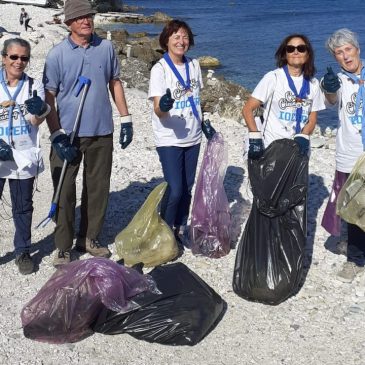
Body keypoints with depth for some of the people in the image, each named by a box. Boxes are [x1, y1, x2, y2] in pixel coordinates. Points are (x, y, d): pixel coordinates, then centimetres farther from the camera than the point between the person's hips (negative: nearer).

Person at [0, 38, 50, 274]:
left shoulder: (34, 86, 0)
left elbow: (36, 122, -8)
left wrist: (38, 111, -31)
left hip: (24, 158, 1)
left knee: (23, 207, 12)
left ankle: (23, 251, 25)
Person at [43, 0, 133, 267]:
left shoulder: (106, 48, 2)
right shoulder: (57, 54, -6)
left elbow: (115, 83, 12)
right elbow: (49, 98, -6)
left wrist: (126, 120, 9)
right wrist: (57, 136, -13)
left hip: (101, 133, 3)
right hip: (68, 134, -3)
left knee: (98, 188, 12)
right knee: (65, 192, 2)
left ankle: (90, 239, 28)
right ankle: (63, 248, 14)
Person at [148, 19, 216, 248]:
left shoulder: (194, 65, 5)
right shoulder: (160, 69, -12)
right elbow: (158, 111, -20)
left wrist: (205, 123, 13)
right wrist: (163, 107, -41)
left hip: (193, 138, 5)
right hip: (169, 139, -5)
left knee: (187, 187, 11)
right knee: (175, 189, -10)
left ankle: (181, 229, 29)